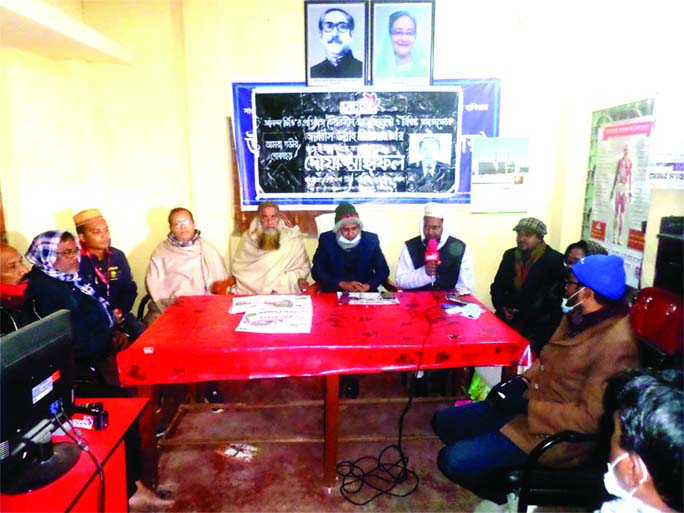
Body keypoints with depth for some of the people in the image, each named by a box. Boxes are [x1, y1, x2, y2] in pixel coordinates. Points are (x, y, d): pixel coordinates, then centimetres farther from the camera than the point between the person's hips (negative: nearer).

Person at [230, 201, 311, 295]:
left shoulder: (293, 237, 5)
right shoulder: (248, 237, 9)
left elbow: (303, 267, 8)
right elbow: (238, 267, 10)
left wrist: (299, 280, -11)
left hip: (283, 293, -1)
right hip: (248, 292, 1)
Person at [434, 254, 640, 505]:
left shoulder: (617, 345, -25)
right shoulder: (578, 318, 3)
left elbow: (591, 418, -26)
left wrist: (527, 407, -22)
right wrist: (523, 380, -1)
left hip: (555, 433, -9)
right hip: (528, 404, 9)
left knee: (453, 460, -19)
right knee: (443, 421, 8)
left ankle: (506, 494, 11)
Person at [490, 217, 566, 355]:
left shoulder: (554, 260, -6)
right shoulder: (510, 255, 9)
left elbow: (552, 297, -11)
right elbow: (497, 285, 12)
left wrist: (525, 318, -15)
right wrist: (502, 308, -5)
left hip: (539, 324, -5)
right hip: (510, 318, 5)